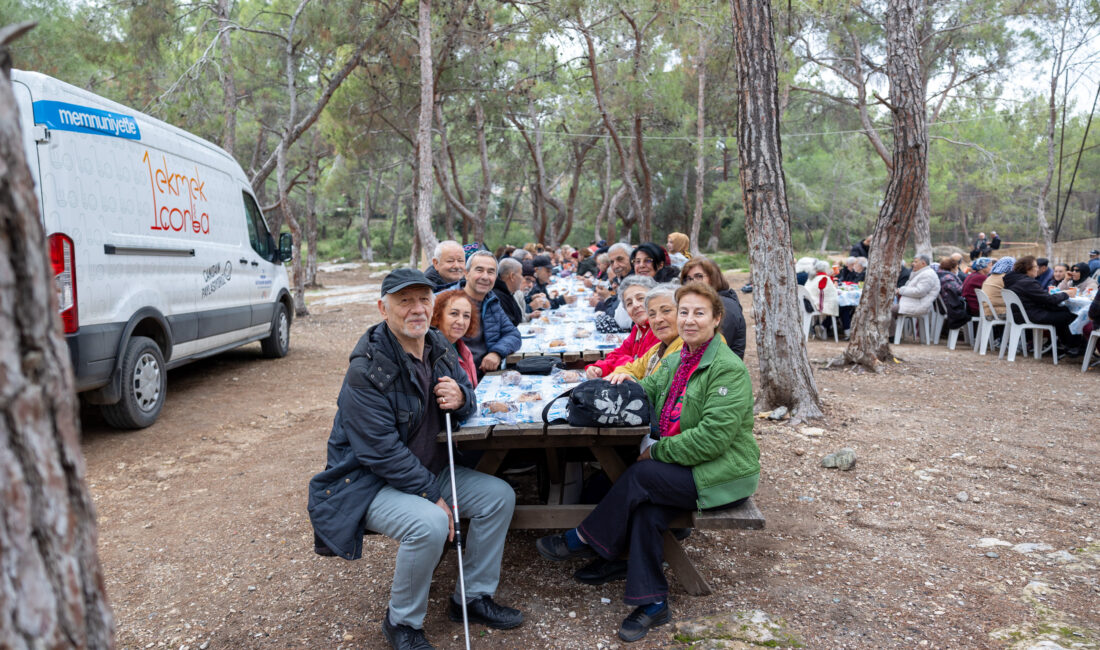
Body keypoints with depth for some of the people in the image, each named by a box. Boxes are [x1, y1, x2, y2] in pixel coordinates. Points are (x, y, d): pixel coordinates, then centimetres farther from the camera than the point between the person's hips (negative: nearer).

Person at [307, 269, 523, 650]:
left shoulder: (438, 348, 0)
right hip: (368, 483, -8)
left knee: (499, 496, -1)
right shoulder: (367, 369, -24)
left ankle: (473, 598, 16)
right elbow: (381, 451, -26)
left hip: (428, 469, 8)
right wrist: (431, 494, -22)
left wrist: (461, 397, -15)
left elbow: (465, 394, 12)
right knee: (429, 524, -33)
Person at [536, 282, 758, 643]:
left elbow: (713, 437, -23)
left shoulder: (729, 369, -16)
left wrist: (658, 451, -16)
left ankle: (583, 540, -5)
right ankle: (652, 602, -15)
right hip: (686, 465, 7)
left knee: (640, 476, -23)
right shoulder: (678, 360, 11)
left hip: (724, 473, -6)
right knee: (647, 508, -23)